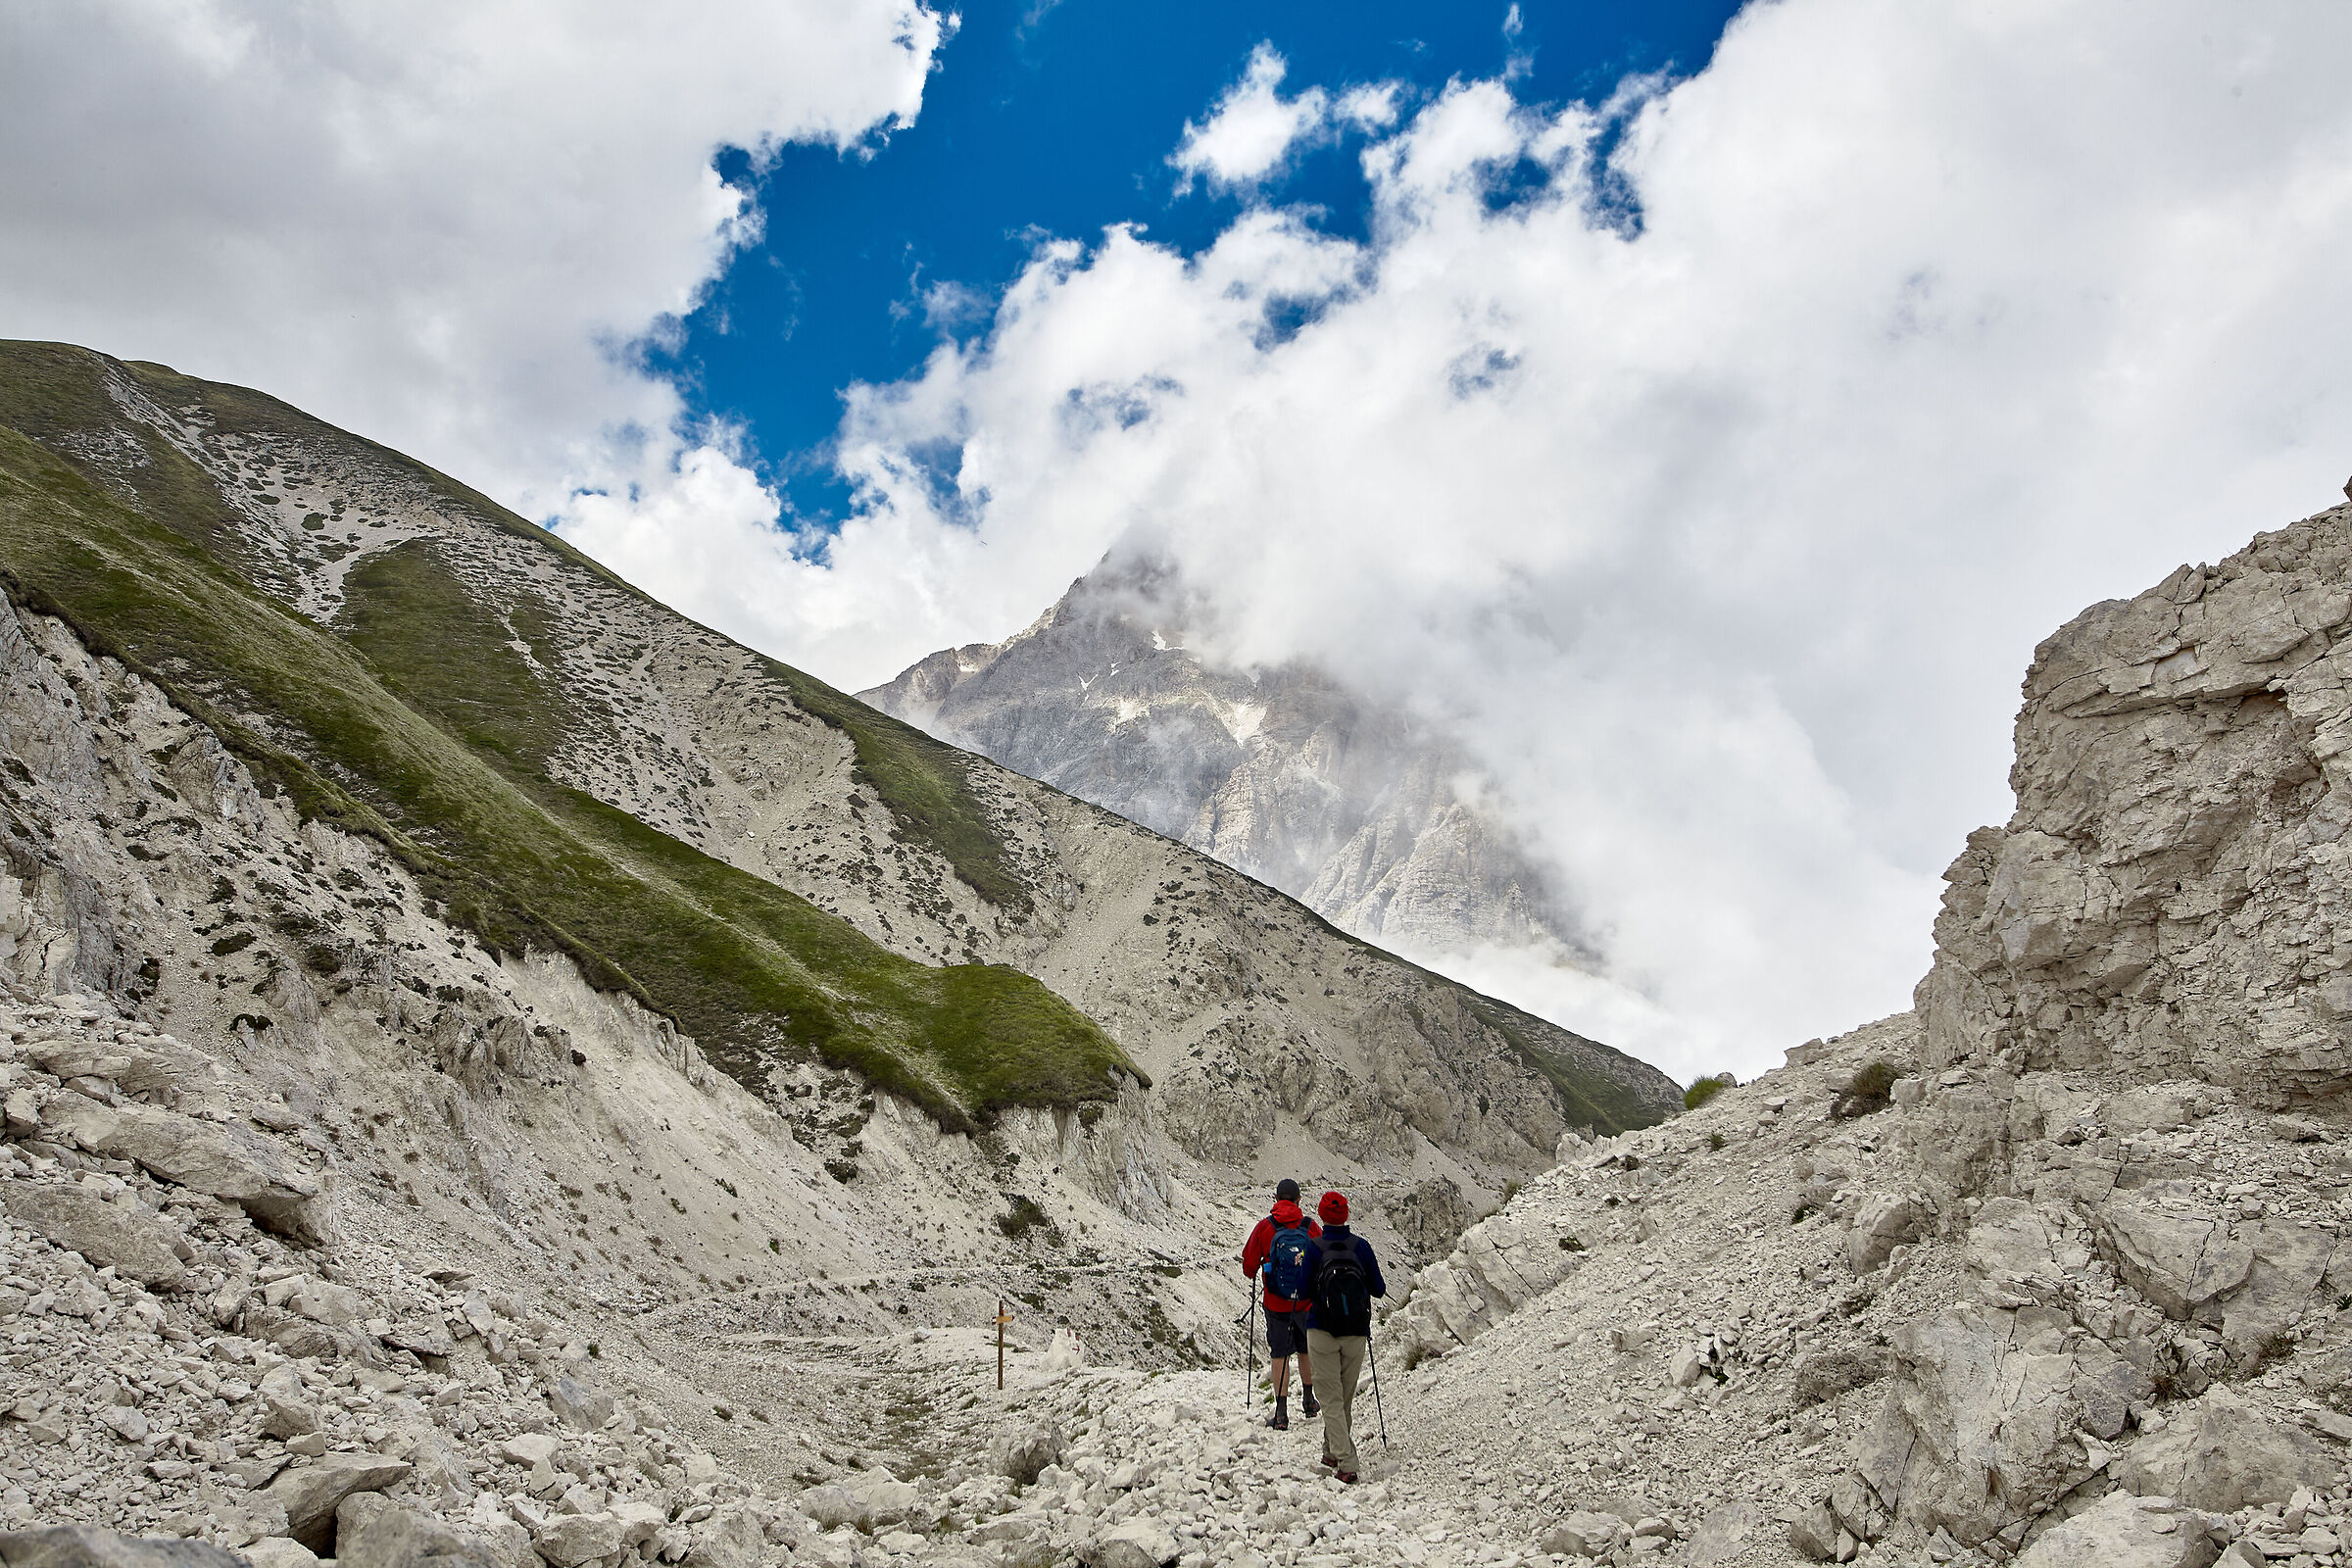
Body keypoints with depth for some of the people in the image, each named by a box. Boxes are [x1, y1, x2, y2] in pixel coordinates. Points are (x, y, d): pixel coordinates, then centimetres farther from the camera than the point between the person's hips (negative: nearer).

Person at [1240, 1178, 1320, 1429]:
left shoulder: (1264, 1227, -9)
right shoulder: (1311, 1227, -7)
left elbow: (1249, 1263, -4)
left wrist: (1251, 1274, 20)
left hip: (1276, 1304, -1)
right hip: (1307, 1302, 2)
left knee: (1280, 1355, 5)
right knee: (1305, 1351, 21)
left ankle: (1281, 1413, 2)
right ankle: (1308, 1400, 34)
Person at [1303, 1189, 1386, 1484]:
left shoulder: (1313, 1247, -6)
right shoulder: (1361, 1246, -1)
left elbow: (1304, 1290, -5)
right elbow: (1378, 1289, 3)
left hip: (1322, 1332, -2)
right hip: (1356, 1335, 2)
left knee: (1332, 1398, 1)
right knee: (1346, 1397, 18)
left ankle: (1346, 1464, -10)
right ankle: (1332, 1453, 31)